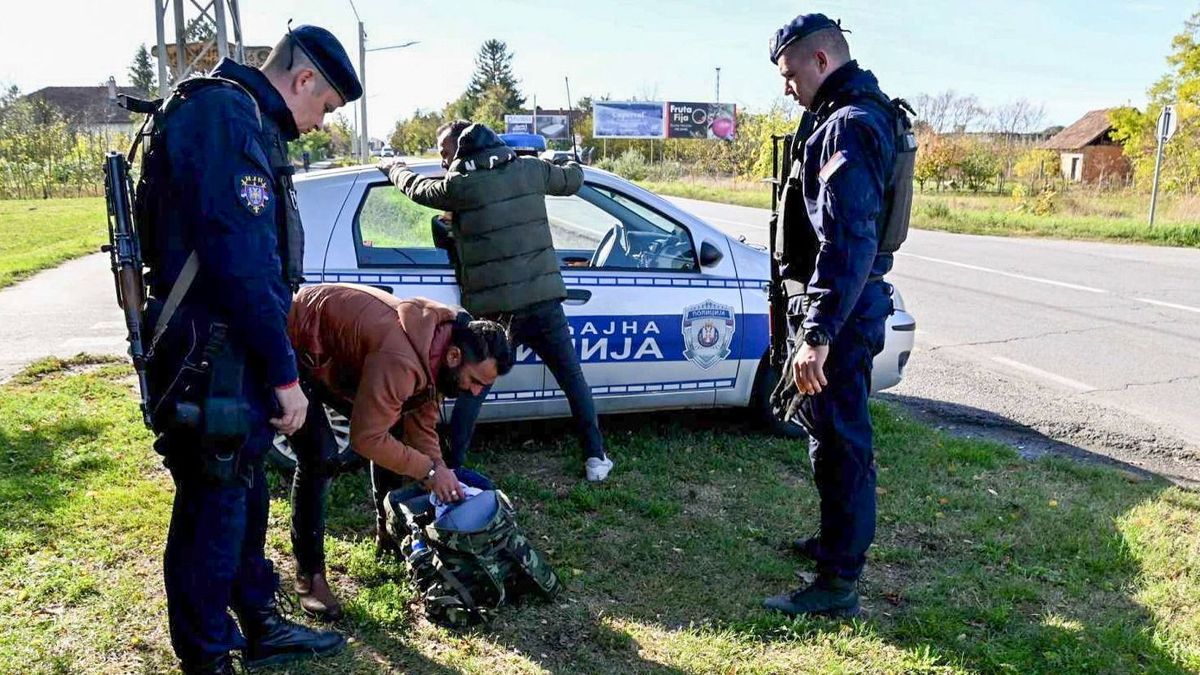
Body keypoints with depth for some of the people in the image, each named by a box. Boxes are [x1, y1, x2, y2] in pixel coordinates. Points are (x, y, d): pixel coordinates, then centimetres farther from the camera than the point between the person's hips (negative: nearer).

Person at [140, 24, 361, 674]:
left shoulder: (244, 120, 18)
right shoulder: (225, 116, -17)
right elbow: (243, 260, -24)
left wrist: (273, 361, 21)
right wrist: (284, 372, -21)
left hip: (233, 353, 11)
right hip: (213, 353, -11)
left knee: (243, 495, 19)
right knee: (213, 507, 1)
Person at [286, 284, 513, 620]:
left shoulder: (438, 344, -9)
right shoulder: (400, 359, -39)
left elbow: (422, 421, 0)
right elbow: (366, 438, -34)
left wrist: (441, 475, -11)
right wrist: (428, 471, -26)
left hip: (335, 355, 9)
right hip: (294, 350, -9)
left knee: (391, 426, 7)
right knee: (320, 459, -20)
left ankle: (389, 532, 25)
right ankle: (309, 574, -7)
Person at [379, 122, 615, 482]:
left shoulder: (460, 186, -4)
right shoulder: (530, 169, 4)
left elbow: (417, 188, 14)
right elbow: (573, 180, 21)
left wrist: (393, 166, 36)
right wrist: (572, 163, 46)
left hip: (494, 310, -2)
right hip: (543, 302, 2)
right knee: (573, 379, 15)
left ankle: (453, 466, 14)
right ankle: (596, 457, 18)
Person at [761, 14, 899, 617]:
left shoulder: (849, 125, -19)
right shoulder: (859, 115, 15)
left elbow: (847, 241, -28)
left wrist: (817, 334, -30)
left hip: (842, 312, -10)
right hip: (849, 304, 10)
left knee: (840, 442, -2)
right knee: (833, 432, 21)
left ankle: (838, 581, 8)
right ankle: (837, 540, 37)